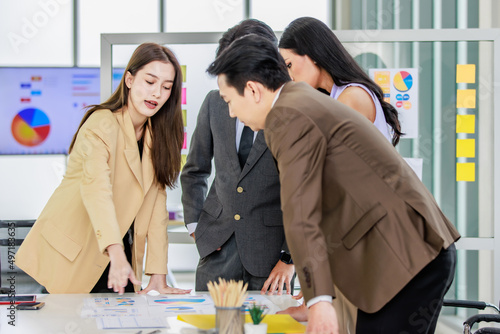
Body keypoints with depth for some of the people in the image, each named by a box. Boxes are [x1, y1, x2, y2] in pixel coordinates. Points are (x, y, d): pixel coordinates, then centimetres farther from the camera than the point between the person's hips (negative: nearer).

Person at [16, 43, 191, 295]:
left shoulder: (156, 134, 5)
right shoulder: (102, 125, -17)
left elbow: (156, 202, 2)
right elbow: (96, 188, -34)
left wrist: (158, 275, -8)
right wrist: (116, 253, -50)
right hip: (69, 259, -6)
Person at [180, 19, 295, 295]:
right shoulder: (215, 102, 5)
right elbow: (195, 170, 19)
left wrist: (290, 257, -9)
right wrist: (194, 224, 9)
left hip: (270, 246, -4)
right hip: (218, 244, 4)